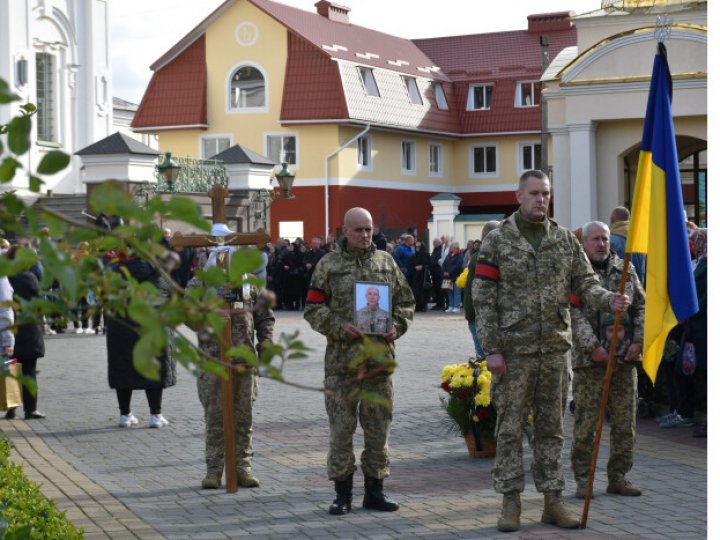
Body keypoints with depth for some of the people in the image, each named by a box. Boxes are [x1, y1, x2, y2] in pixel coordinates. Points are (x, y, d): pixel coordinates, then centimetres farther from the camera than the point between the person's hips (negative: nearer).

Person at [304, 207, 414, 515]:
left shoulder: (386, 262, 10)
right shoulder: (329, 265, 1)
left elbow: (405, 300, 15)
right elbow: (313, 308, -1)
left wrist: (398, 326, -2)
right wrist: (339, 326, -15)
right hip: (342, 360, -3)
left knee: (378, 427, 8)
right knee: (341, 429, 1)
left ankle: (375, 490, 19)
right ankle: (342, 494, 11)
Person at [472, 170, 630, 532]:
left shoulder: (565, 239, 7)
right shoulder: (497, 241, -3)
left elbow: (585, 282, 6)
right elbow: (483, 299, -5)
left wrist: (608, 300, -17)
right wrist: (491, 350, -11)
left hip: (555, 349, 3)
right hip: (514, 350, -3)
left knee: (551, 428, 9)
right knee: (510, 428, 2)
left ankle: (553, 502, 15)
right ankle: (511, 503, 9)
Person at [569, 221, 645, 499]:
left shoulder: (625, 269, 13)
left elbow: (641, 306, 13)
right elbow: (574, 314, -10)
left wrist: (639, 341, 1)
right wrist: (592, 347, -17)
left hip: (625, 359, 5)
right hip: (590, 360, -4)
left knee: (625, 421, 7)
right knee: (586, 421, -2)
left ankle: (618, 476, 16)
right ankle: (583, 478, 7)